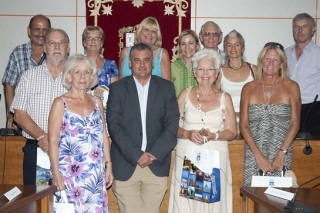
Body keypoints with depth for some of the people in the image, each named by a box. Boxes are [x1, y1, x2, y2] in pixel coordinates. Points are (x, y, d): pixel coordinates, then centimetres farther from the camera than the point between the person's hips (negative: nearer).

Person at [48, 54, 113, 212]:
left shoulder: (97, 102, 9)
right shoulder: (60, 103, -3)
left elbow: (104, 136, 12)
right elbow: (53, 141, -6)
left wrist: (108, 166, 9)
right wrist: (56, 173, -11)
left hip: (96, 174, 4)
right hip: (70, 174, -4)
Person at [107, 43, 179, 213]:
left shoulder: (166, 87, 6)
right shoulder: (117, 88, 3)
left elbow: (172, 126, 0)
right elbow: (114, 126, -5)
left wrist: (154, 154, -11)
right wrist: (136, 155, -13)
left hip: (157, 166, 1)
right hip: (125, 166, -1)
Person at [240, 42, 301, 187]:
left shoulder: (291, 87, 5)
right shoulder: (249, 88, 6)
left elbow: (295, 123, 0)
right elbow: (243, 125, 2)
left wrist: (281, 153, -10)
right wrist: (258, 154, -9)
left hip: (282, 155, 0)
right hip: (254, 155, 1)